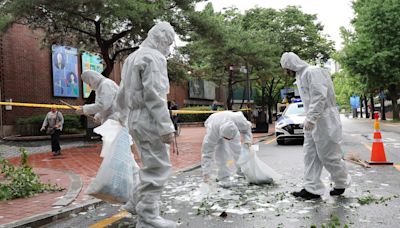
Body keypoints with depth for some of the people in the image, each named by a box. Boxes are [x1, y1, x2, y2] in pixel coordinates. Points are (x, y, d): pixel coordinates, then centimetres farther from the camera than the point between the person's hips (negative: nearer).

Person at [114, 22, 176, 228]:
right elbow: (154, 95, -22)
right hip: (149, 119, -10)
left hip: (135, 119, 10)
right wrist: (166, 127, -22)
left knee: (152, 164, 21)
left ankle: (136, 203, 27)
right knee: (158, 167, -2)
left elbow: (122, 92, 24)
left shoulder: (132, 57, 17)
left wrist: (122, 115, 37)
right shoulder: (154, 57, -12)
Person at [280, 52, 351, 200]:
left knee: (327, 155, 1)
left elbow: (319, 96, -23)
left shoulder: (312, 72, -14)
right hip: (312, 121, 10)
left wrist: (311, 118, -26)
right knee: (310, 155, 6)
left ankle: (342, 183, 22)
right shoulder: (301, 76, 17)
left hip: (324, 120, -10)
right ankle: (312, 188, 9)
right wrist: (309, 118, 12)